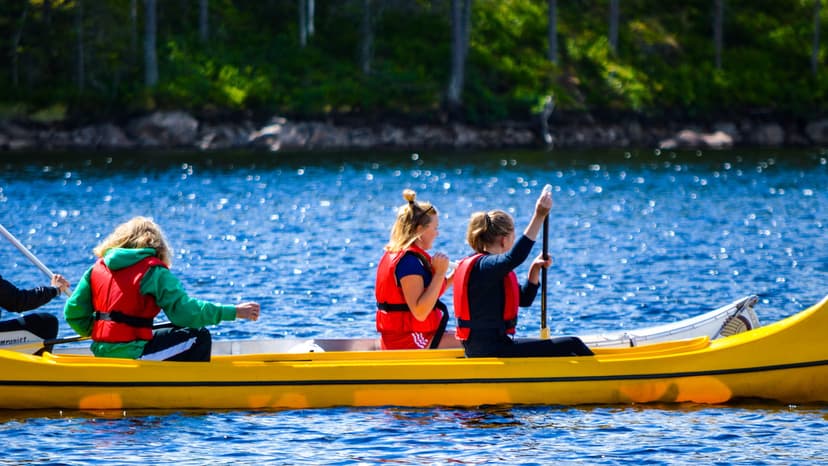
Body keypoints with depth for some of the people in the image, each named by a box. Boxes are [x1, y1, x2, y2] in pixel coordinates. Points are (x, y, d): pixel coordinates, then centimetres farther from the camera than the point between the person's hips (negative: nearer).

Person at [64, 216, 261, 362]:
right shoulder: (154, 271, -7)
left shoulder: (98, 268, 10)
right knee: (199, 337, 3)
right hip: (131, 355, -7)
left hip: (101, 353, 7)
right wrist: (234, 312, -9)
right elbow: (183, 310, -13)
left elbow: (73, 312, 7)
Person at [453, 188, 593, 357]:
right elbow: (514, 258, -37)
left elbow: (524, 299, 22)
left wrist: (535, 269, 6)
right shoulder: (482, 266, -15)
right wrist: (539, 216, -38)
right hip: (491, 350, -11)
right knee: (571, 346, -11)